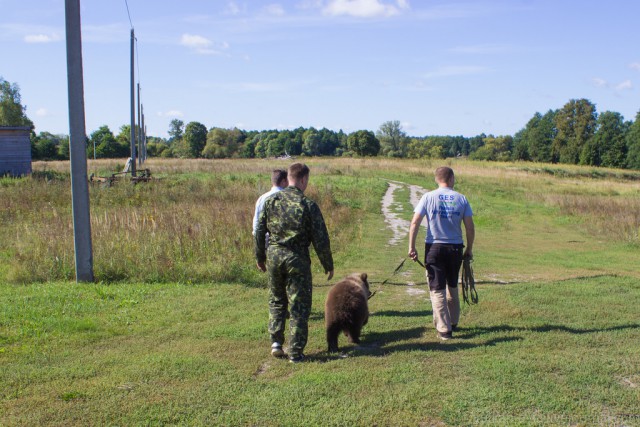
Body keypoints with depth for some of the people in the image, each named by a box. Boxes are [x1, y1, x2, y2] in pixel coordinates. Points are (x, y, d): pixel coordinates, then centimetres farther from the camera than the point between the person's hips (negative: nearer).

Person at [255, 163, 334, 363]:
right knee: (299, 306, 6)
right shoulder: (308, 205, -12)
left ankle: (276, 342, 17)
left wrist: (260, 257, 18)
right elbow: (320, 239, -10)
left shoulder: (271, 200, -1)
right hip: (297, 259, -4)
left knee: (276, 301, 21)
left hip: (274, 256, 4)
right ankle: (295, 352, 9)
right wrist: (328, 265, 2)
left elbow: (259, 231, 5)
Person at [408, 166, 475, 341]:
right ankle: (453, 322, 33)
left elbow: (415, 223, -9)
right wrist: (469, 249, 10)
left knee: (437, 289, 3)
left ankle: (444, 329, 0)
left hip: (434, 248, -2)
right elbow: (470, 227, -1)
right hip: (455, 248, 2)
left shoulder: (428, 197, -3)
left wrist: (412, 247, -5)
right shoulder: (461, 199, 0)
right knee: (452, 287, 21)